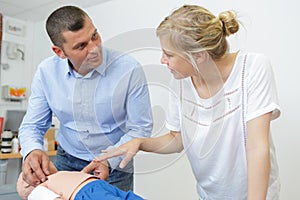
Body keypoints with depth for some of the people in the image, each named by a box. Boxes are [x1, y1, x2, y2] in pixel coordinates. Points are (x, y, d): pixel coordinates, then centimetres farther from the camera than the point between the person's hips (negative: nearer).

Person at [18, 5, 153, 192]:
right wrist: (33, 150, -25)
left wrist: (109, 161, -26)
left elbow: (141, 127, -15)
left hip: (115, 167, -2)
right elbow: (32, 125, -4)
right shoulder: (47, 71, -12)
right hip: (67, 161, 3)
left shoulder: (130, 69, -22)